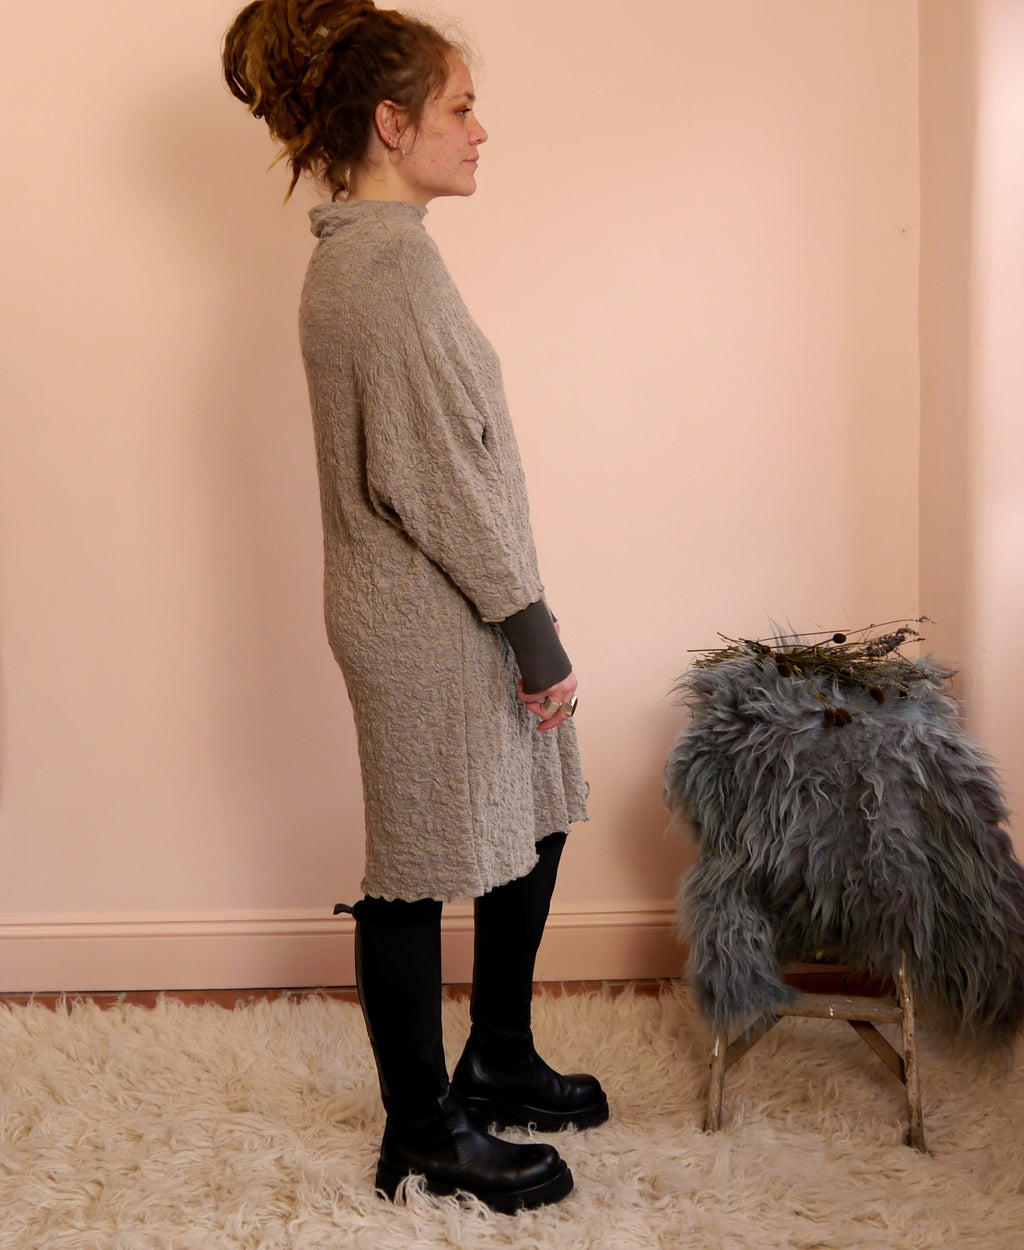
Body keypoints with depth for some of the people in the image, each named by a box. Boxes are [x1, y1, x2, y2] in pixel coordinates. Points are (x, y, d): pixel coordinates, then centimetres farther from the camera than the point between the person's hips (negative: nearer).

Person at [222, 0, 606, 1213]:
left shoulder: (358, 253, 12)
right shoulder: (388, 263, -20)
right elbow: (436, 478, -22)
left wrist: (522, 628, 19)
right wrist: (535, 633, -15)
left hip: (444, 616, 10)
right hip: (428, 626, -10)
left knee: (531, 824, 20)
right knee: (420, 873, 4)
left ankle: (496, 1065, 38)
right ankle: (424, 1135, 22)